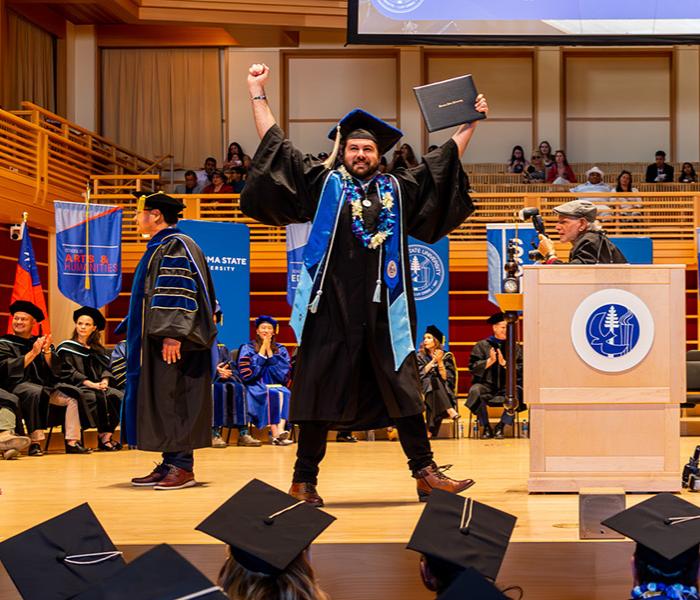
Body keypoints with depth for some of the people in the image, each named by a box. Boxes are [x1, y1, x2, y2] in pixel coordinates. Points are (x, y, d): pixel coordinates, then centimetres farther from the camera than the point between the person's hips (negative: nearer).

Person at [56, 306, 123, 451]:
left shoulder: (98, 350, 23)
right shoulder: (66, 348, 7)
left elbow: (106, 368, 14)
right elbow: (68, 371, -5)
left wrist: (105, 381, -10)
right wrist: (90, 383, -16)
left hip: (98, 386, 5)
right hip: (77, 387, -5)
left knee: (118, 397, -26)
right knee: (97, 397, -37)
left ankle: (108, 434, -29)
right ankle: (102, 435, -33)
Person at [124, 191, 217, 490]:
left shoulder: (175, 247, -11)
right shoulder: (159, 247, 20)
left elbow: (179, 292, -21)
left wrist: (172, 334, -27)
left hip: (172, 343, -10)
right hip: (156, 342, 10)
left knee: (173, 402, -9)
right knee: (159, 403, 9)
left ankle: (182, 467, -6)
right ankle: (170, 465, 12)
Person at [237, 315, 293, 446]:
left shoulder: (280, 350, 16)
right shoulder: (247, 349, 9)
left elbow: (284, 374, 2)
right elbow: (246, 374, -6)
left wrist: (270, 352, -2)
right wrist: (262, 352, -4)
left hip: (275, 384, 3)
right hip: (255, 387, -2)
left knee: (284, 393, -32)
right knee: (271, 393, -35)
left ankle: (280, 429, -50)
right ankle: (275, 435, -42)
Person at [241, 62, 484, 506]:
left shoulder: (399, 189, 14)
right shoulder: (324, 183, 8)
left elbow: (443, 161, 21)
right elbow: (277, 146, 9)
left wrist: (472, 123, 20)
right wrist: (257, 94, 8)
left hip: (383, 312, 2)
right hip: (332, 308, -2)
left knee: (403, 390, 5)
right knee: (320, 392, 2)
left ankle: (425, 471, 11)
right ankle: (304, 480, 9)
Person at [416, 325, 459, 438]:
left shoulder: (446, 356, 7)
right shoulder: (420, 356, 11)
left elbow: (447, 378, -3)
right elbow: (419, 374, -5)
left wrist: (440, 362, -14)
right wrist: (433, 361, -9)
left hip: (444, 392, 0)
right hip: (425, 389, 0)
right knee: (432, 379, -33)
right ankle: (450, 411, -48)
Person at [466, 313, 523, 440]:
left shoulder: (514, 347, 10)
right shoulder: (482, 346, 7)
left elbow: (520, 370, 0)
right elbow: (473, 367, -2)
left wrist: (504, 363, -12)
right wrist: (490, 361, -13)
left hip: (507, 386, 1)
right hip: (486, 385, -1)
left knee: (516, 392, -33)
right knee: (475, 391, -34)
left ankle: (501, 426, -13)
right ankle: (486, 427, -14)